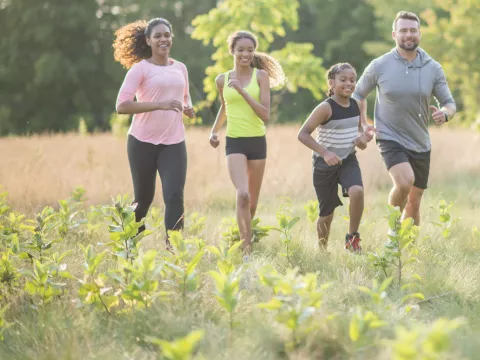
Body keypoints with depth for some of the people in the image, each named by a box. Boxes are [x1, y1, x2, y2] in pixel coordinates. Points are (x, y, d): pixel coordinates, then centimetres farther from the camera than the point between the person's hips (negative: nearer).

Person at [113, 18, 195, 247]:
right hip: (143, 142, -3)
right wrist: (160, 105, -24)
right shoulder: (140, 68, -6)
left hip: (174, 142, 3)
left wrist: (188, 108, 4)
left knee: (174, 196, -13)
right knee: (143, 198, 9)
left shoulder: (180, 69, 11)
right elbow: (121, 106, -16)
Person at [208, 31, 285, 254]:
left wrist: (242, 91, -18)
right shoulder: (222, 80, 4)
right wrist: (214, 130, 14)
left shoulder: (261, 76, -2)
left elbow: (265, 115, -11)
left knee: (252, 202, 11)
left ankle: (245, 241, 33)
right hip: (234, 142, -1)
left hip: (257, 142, 1)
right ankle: (246, 249, -22)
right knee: (242, 195, -21)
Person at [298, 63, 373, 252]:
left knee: (357, 191, -27)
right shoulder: (326, 108, -18)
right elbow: (303, 134, -20)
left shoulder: (356, 105, -1)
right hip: (325, 164, -4)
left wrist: (362, 139, -8)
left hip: (348, 160, 4)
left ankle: (352, 237, -9)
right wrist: (324, 153, -29)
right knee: (327, 213, 4)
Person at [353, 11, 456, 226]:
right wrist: (362, 126, -4)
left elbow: (449, 103, 1)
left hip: (420, 144, 3)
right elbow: (358, 94, 8)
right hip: (390, 140, -3)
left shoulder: (433, 69, -3)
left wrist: (445, 114, -23)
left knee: (414, 202, 11)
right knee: (404, 182, -28)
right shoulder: (379, 66, -6)